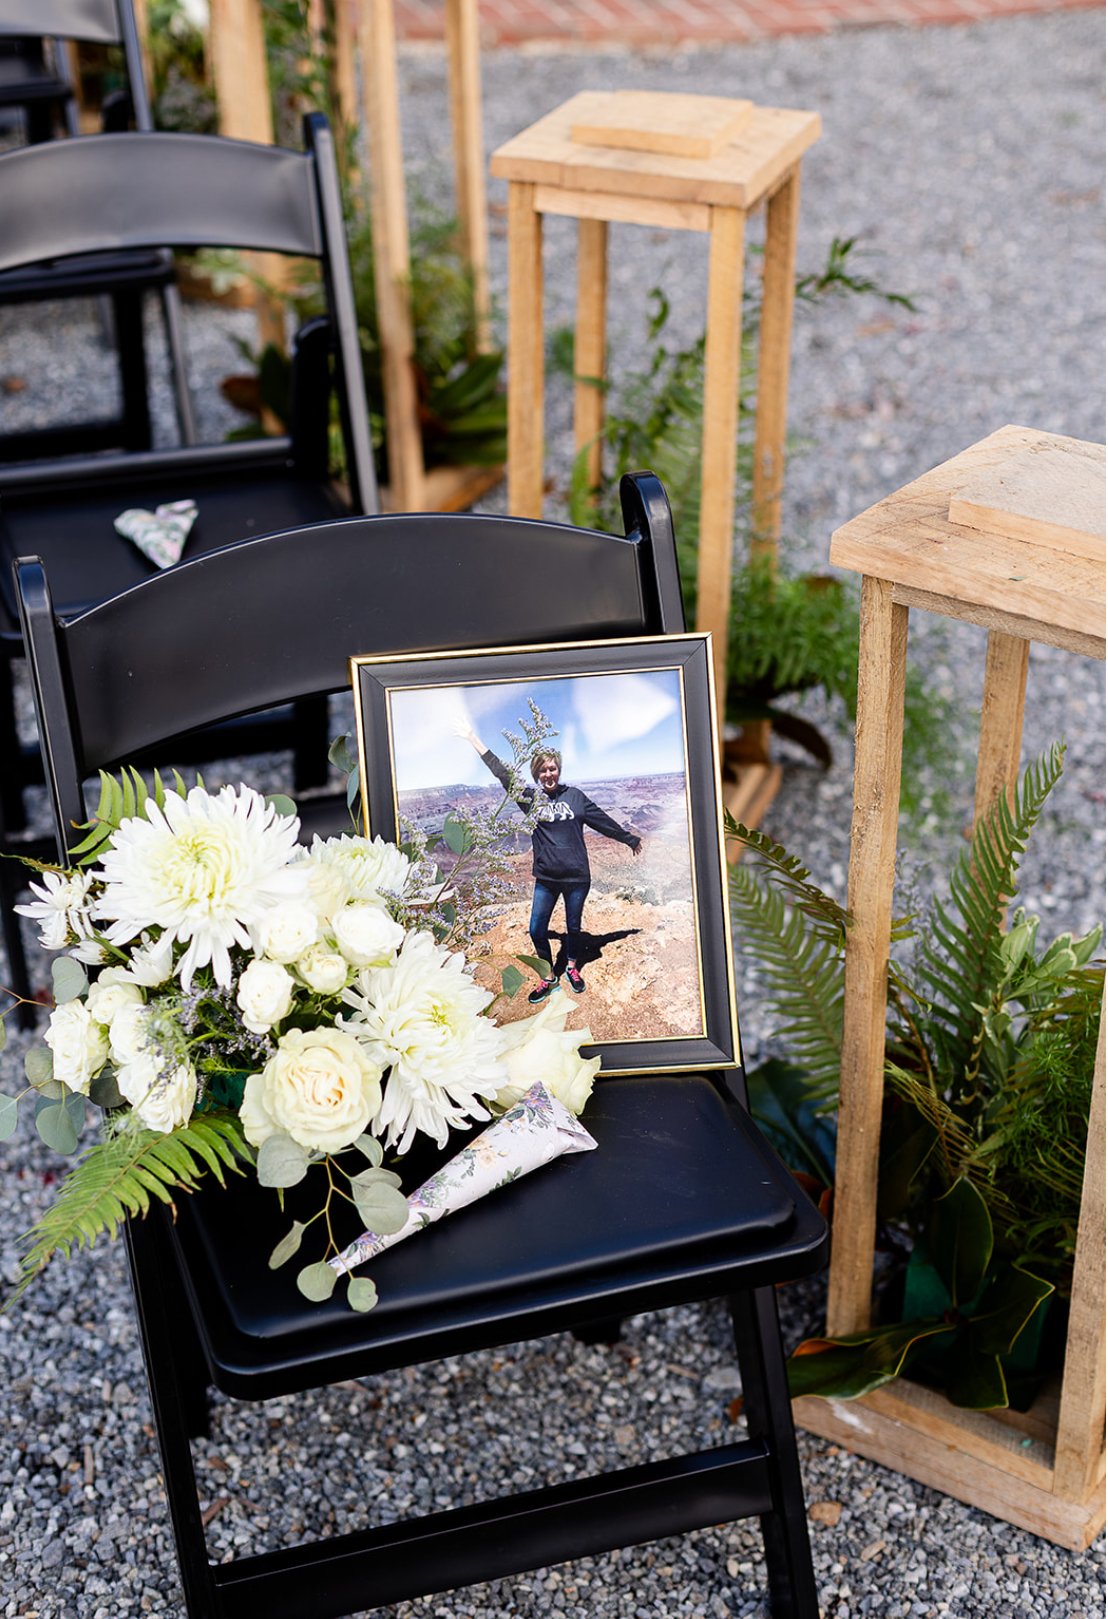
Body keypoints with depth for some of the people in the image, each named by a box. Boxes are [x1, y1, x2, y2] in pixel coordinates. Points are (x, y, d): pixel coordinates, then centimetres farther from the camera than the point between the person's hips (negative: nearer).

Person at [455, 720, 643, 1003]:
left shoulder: (575, 796, -1)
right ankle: (549, 976, 17)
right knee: (537, 929, -2)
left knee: (573, 926, 13)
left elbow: (603, 821, 9)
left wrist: (630, 839, 17)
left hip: (577, 876, -1)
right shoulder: (530, 798, 0)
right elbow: (503, 773, -1)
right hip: (545, 878, 1)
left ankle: (572, 968, 36)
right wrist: (474, 740, -3)